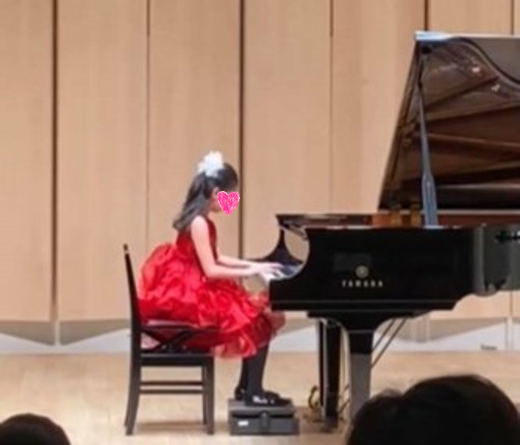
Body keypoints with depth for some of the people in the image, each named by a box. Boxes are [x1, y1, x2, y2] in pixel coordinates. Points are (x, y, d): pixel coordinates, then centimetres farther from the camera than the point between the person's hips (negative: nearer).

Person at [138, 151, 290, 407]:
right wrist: (249, 272, -14)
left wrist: (253, 264, 17)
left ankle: (246, 387, 15)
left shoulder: (200, 220, 10)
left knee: (254, 312, 11)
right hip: (195, 295, -10)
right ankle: (253, 392, -5)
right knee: (258, 320, -12)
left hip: (196, 290, 10)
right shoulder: (199, 223, -20)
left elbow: (215, 259, 20)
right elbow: (211, 270, -22)